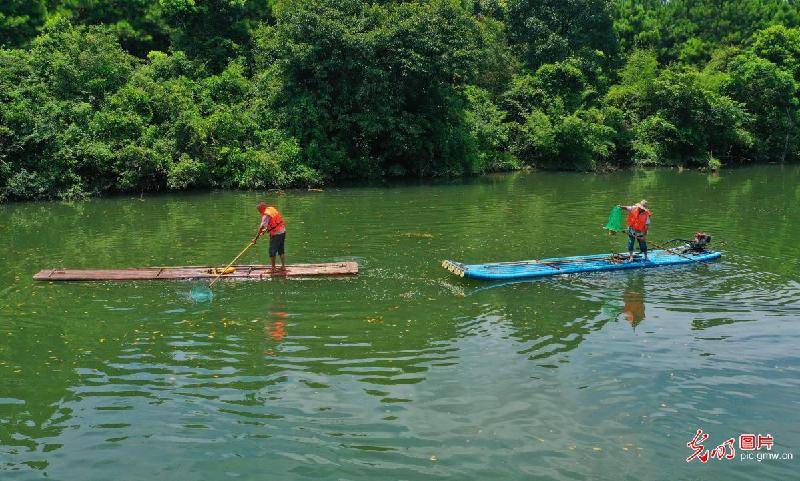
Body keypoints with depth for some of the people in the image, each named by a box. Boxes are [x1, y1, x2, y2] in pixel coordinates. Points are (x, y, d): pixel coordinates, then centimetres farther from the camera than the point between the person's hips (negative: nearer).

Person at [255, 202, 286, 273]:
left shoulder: (266, 215, -17)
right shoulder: (272, 209, 7)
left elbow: (261, 227, -19)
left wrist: (256, 238, -15)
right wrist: (267, 228, 25)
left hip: (275, 234, -8)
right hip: (283, 231, 8)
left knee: (272, 252, 2)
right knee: (281, 250, 17)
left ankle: (273, 269, 7)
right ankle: (283, 266, 22)